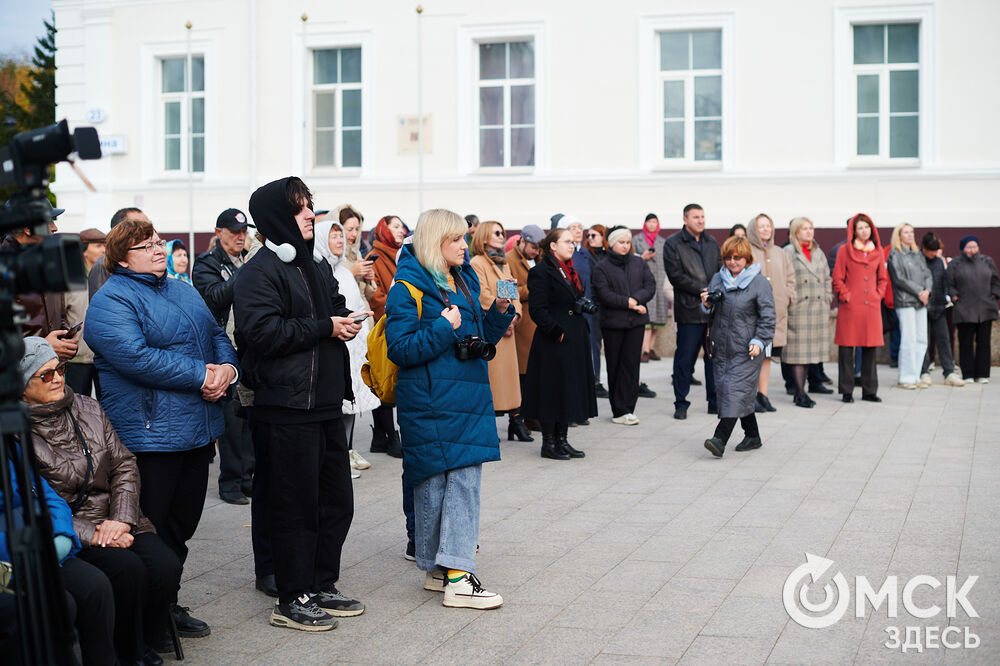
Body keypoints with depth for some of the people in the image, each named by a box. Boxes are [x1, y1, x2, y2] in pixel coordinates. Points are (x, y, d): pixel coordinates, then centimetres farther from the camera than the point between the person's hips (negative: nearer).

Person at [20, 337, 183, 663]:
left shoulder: (88, 409, 11)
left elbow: (124, 464, 9)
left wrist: (121, 520, -7)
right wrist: (91, 536, -18)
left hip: (116, 519, 5)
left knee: (165, 565, -21)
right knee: (128, 569, -29)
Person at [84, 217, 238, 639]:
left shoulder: (183, 291, 17)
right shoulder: (112, 300, -10)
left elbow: (216, 335, 18)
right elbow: (135, 356, -23)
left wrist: (227, 368, -6)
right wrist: (201, 375, -20)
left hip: (198, 431, 8)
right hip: (151, 435, -8)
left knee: (182, 525, 15)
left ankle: (167, 604, 28)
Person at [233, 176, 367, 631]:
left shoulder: (316, 268, 17)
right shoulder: (260, 272, -11)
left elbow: (335, 309, 29)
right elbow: (262, 332, -21)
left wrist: (348, 322, 5)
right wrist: (324, 328, -17)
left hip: (326, 403, 9)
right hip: (286, 409, -9)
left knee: (337, 500, 14)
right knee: (296, 507, -1)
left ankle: (322, 587, 27)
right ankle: (292, 600, 10)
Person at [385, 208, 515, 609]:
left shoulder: (464, 280, 15)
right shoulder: (409, 287, -9)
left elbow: (481, 338, 21)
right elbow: (400, 349, -15)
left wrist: (500, 312, 4)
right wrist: (444, 329, -21)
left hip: (467, 399, 7)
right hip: (430, 402, -7)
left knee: (466, 482, 3)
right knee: (433, 484, 1)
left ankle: (455, 574, 6)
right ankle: (437, 568, 10)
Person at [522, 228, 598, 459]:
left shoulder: (570, 271, 16)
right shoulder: (541, 272, -11)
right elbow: (538, 310, -17)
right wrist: (557, 332, -18)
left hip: (576, 341, 9)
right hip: (553, 344, -9)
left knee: (571, 389, 11)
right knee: (553, 390, -3)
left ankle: (561, 440, 19)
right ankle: (548, 443, 5)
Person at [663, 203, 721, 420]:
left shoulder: (711, 243, 16)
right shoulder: (673, 244, -2)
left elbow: (720, 270, 17)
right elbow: (676, 275, -9)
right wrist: (702, 290, -14)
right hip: (689, 310, -5)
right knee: (685, 359, -1)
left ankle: (715, 402, 16)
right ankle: (681, 404, 9)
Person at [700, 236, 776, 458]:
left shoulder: (759, 282, -4)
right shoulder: (717, 279, 12)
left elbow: (768, 317, -5)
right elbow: (712, 312, 21)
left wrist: (759, 342, -15)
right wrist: (706, 305, -2)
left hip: (747, 349, -6)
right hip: (722, 347, 6)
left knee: (736, 391, -12)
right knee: (725, 389, 9)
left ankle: (720, 439, -20)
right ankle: (752, 436, 23)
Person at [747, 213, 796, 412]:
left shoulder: (779, 253, 16)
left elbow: (790, 276, 23)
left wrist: (788, 297, 10)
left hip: (775, 311, 6)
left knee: (767, 355, 8)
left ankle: (763, 395, 14)